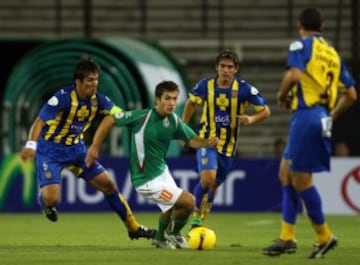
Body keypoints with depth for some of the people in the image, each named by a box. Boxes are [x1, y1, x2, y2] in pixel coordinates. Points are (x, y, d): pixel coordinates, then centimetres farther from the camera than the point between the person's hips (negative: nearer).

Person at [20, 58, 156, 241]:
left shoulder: (96, 99, -6)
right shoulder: (63, 97, -24)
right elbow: (40, 121, -27)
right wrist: (31, 145, -42)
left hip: (76, 149, 6)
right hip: (50, 152, -6)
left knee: (107, 184, 5)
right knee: (52, 198, -21)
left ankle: (133, 228, 19)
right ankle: (45, 202, 19)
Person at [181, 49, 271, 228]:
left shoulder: (244, 89, -12)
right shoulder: (205, 86, -8)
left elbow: (265, 111, -5)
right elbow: (192, 102, 12)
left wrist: (251, 119, -24)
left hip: (229, 145, 2)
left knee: (213, 186, 13)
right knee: (207, 178, -24)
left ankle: (198, 223, 31)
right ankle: (196, 218, -7)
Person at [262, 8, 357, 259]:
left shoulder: (301, 45, -2)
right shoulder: (333, 53, 19)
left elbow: (294, 74, -21)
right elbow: (351, 94, 18)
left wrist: (282, 95, -2)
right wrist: (332, 116, 28)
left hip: (306, 114, -8)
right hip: (323, 119, 8)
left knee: (301, 180, -2)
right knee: (286, 173, 13)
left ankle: (324, 236, 2)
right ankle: (287, 237, 11)